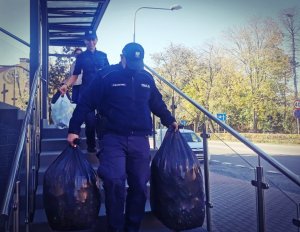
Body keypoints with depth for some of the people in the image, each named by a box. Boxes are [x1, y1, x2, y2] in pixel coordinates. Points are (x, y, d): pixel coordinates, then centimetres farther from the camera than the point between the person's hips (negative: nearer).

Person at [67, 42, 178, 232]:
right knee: (114, 182, -16)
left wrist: (170, 121, 26)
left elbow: (157, 103, 25)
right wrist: (74, 129, -4)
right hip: (114, 138, -3)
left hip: (140, 140, 4)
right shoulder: (106, 76, -2)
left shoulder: (147, 78, 11)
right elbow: (86, 103, -1)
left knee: (139, 186, 7)